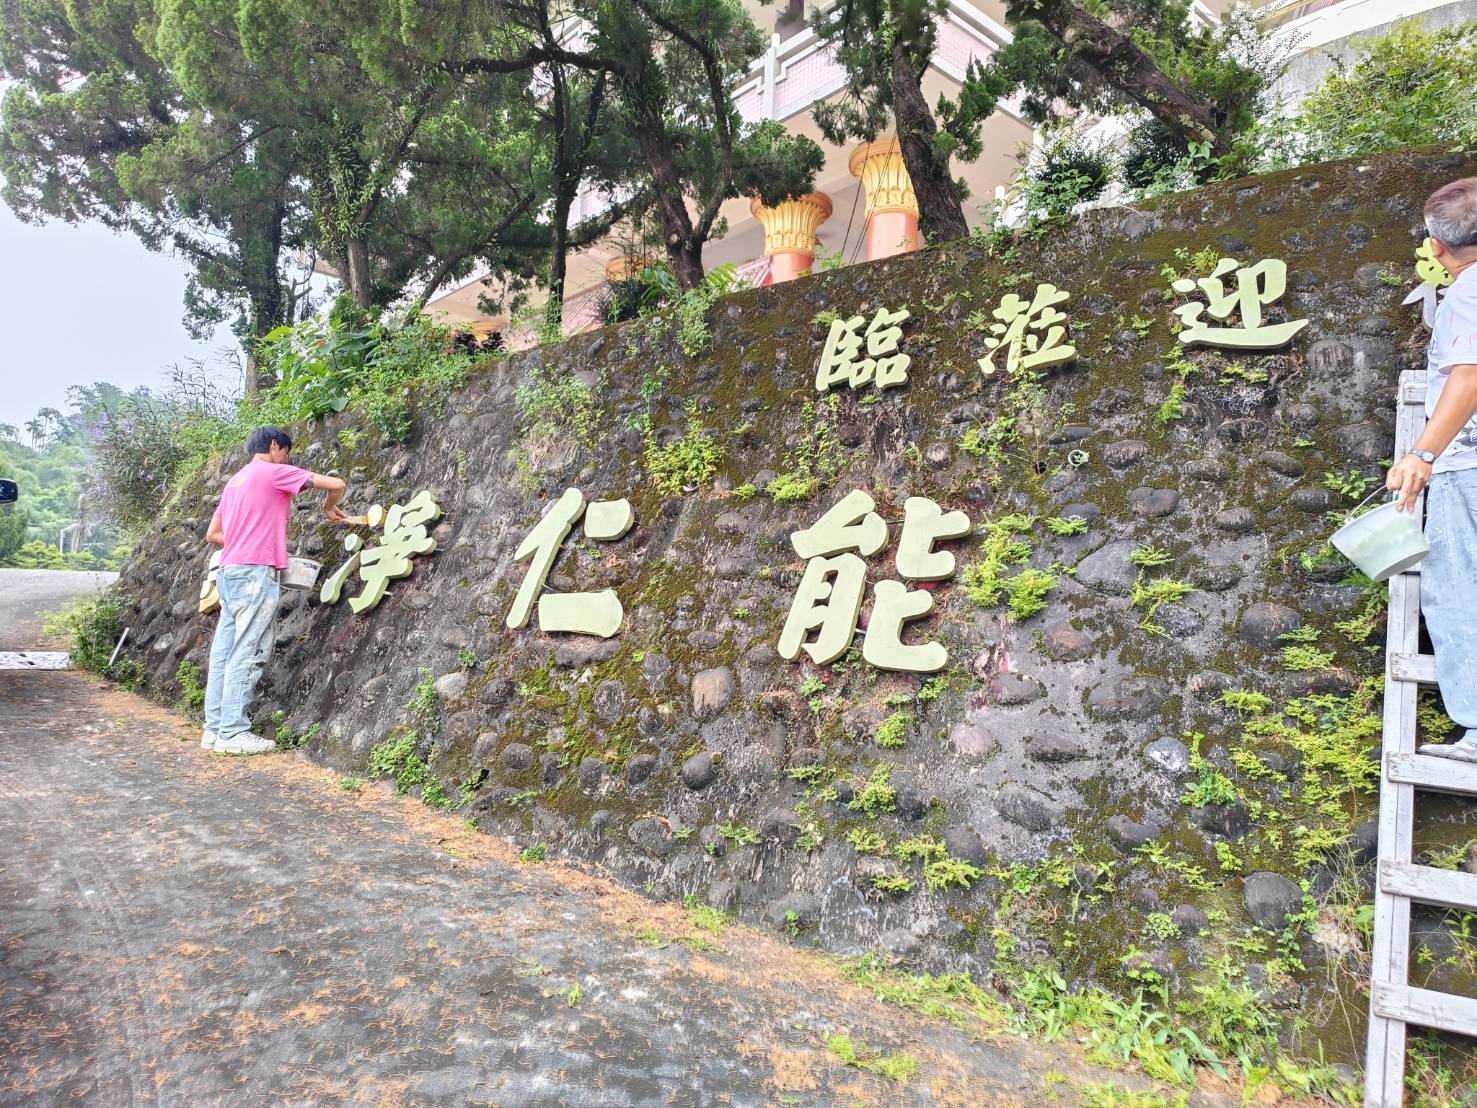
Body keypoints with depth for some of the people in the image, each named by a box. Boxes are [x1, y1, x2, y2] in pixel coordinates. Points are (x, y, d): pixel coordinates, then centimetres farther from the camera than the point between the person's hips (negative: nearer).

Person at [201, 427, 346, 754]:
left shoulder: (234, 481, 22)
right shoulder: (274, 472, -3)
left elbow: (212, 534, 24)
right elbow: (336, 484, -7)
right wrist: (328, 508, 11)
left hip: (229, 572, 9)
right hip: (256, 573, -9)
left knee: (224, 652, 8)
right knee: (247, 654, -7)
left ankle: (215, 728, 11)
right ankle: (233, 733, -6)